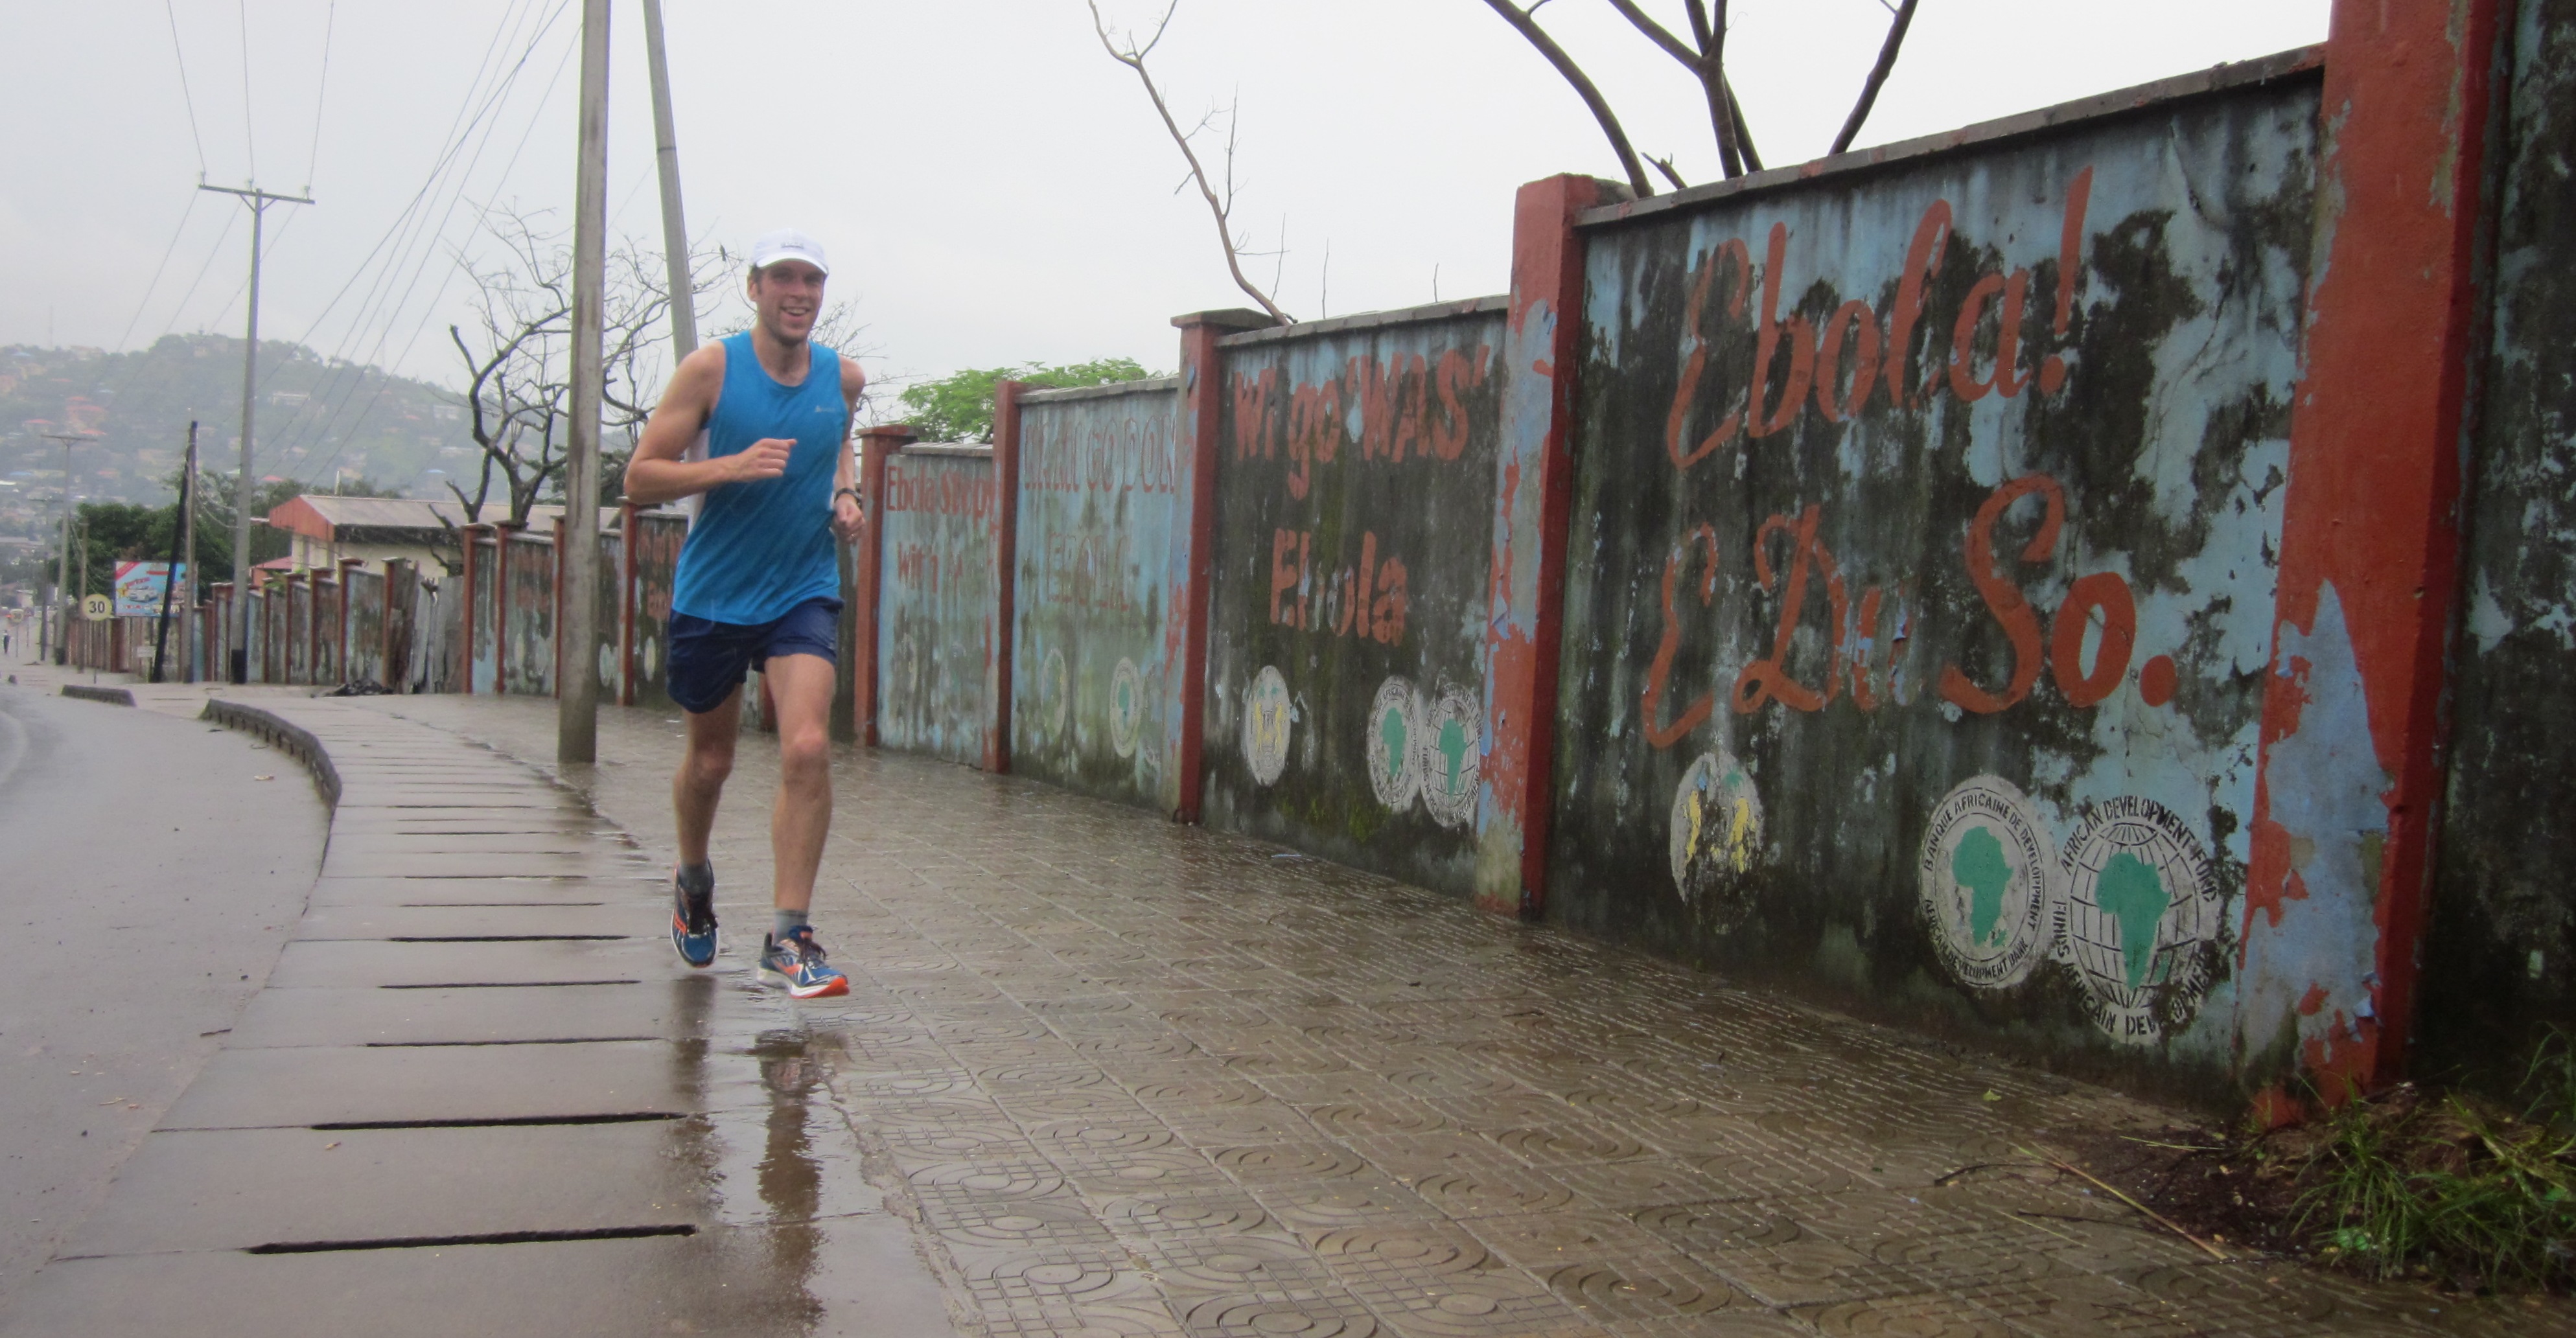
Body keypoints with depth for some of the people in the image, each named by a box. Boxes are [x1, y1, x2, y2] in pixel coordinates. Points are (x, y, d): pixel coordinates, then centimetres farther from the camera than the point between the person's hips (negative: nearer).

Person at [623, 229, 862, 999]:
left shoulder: (843, 378, 2)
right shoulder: (711, 369, -8)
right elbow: (640, 479, -10)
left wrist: (845, 493, 6)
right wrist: (734, 465, -24)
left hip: (803, 594, 1)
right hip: (711, 595, -1)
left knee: (808, 748, -17)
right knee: (710, 760, 14)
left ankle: (788, 936, -10)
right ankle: (693, 881, 44)